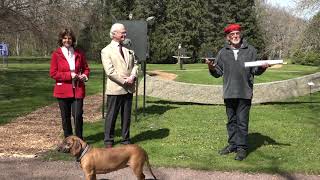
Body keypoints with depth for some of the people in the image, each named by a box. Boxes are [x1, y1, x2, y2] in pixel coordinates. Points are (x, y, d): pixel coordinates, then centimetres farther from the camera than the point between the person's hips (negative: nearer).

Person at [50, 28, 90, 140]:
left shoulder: (79, 54, 7)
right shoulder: (56, 54, -1)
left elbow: (86, 68, 18)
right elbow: (53, 73, -5)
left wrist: (85, 75, -5)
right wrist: (69, 75, -14)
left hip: (78, 90, 1)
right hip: (63, 90, -1)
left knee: (78, 115, -6)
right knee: (66, 117, 8)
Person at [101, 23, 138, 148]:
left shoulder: (129, 50, 14)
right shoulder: (106, 51, -5)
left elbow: (135, 64, 10)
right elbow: (109, 71, -13)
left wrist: (132, 76, -9)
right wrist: (124, 81, -16)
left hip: (129, 89, 5)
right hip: (115, 89, -5)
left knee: (127, 116, 12)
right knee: (111, 116, 3)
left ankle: (126, 139, 23)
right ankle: (108, 141, 14)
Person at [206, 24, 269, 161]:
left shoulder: (250, 50, 4)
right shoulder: (223, 53, 8)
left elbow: (255, 71, 4)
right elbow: (218, 73, 10)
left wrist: (262, 68, -16)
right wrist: (212, 68, -10)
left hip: (245, 93, -3)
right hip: (229, 93, 3)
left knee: (242, 121, -2)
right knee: (231, 121, 13)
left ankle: (242, 148, 6)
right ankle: (232, 144, 24)